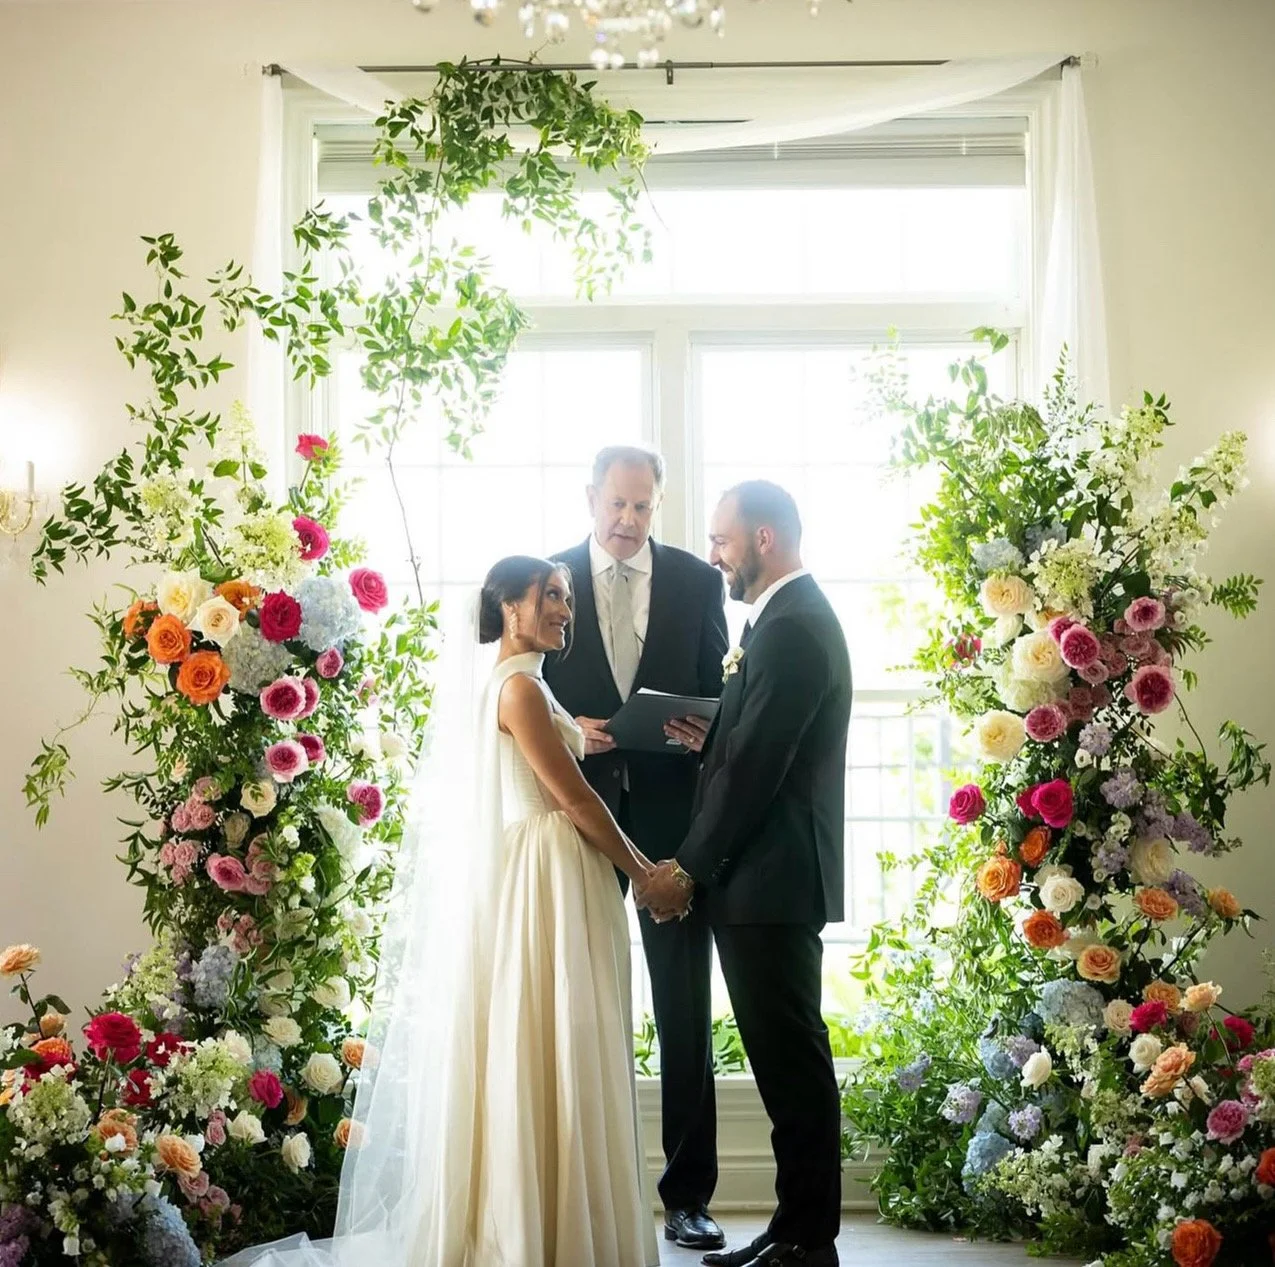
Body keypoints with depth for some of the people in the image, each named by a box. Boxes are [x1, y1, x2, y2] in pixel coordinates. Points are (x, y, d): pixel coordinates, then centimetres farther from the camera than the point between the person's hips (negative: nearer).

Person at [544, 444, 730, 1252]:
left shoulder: (699, 582, 6)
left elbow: (721, 692, 8)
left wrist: (706, 732, -14)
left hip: (671, 812, 0)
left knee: (686, 1010, 3)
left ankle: (688, 1197, 11)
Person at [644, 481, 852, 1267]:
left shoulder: (790, 628, -16)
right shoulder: (796, 616, 16)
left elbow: (754, 768, -19)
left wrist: (690, 870, -13)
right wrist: (710, 739, 4)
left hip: (770, 878, -10)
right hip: (772, 877, 10)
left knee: (790, 1059, -3)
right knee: (787, 1056, 12)